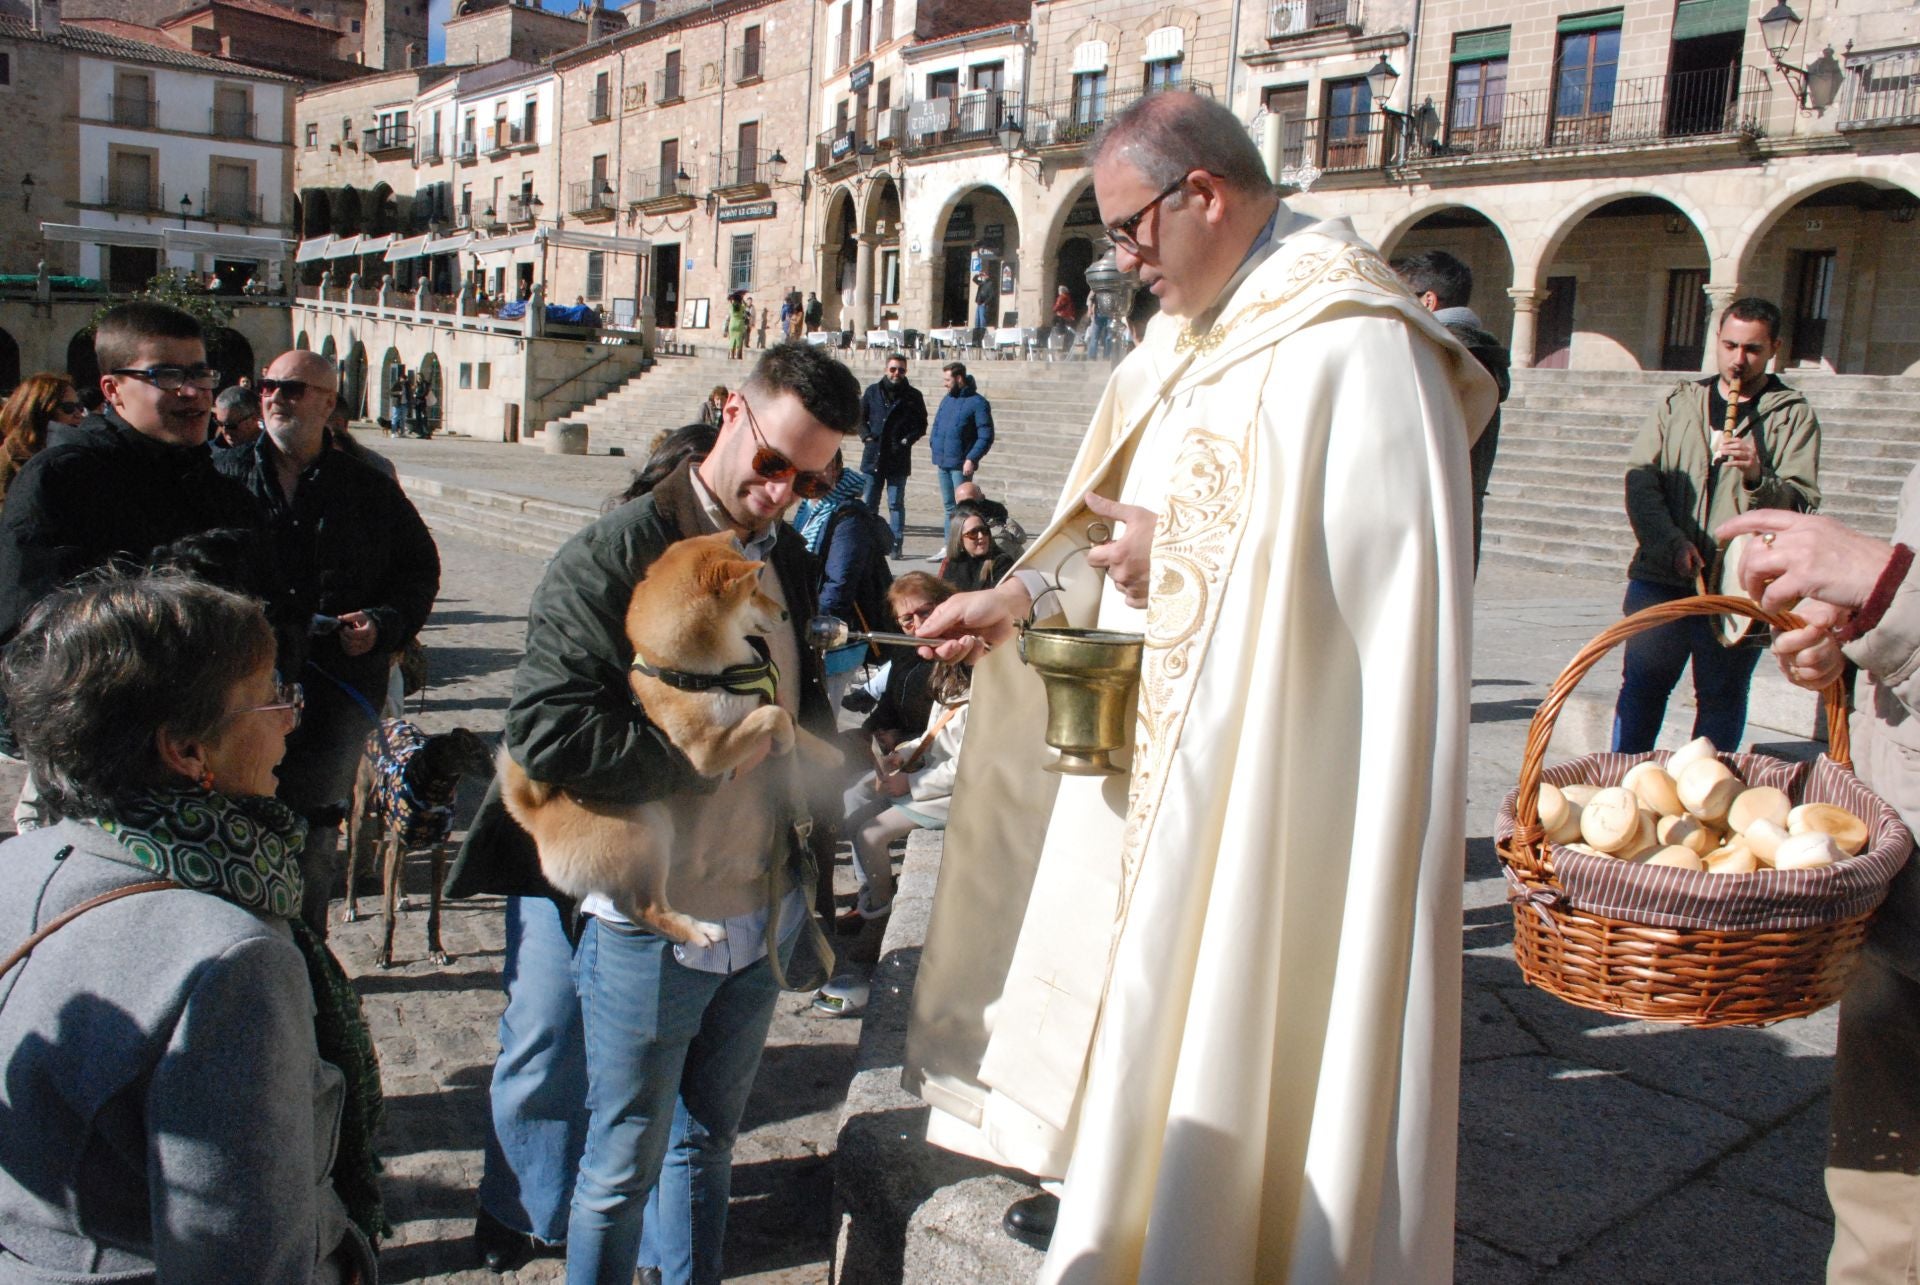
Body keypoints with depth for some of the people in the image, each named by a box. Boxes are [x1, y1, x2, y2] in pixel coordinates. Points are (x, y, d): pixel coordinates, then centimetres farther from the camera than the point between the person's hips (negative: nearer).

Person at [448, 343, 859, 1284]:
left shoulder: (788, 560, 9)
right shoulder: (613, 556, -14)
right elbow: (548, 733, -24)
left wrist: (803, 748, 1)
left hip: (764, 914, 6)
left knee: (708, 1142, 22)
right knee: (625, 1165, 10)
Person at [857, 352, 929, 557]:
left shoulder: (913, 396, 3)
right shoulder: (872, 392, 8)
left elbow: (921, 425, 7)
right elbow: (860, 418, 13)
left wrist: (907, 440, -8)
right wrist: (867, 436, -3)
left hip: (898, 459, -2)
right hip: (873, 457, 2)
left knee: (896, 504, 0)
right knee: (870, 503, 7)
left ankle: (896, 545, 3)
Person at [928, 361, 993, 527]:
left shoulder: (977, 403, -8)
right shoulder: (946, 400, 13)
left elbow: (986, 437, -12)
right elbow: (936, 426, 20)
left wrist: (971, 459, -19)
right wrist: (936, 454, 10)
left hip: (961, 465, -7)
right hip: (942, 464, 7)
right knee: (949, 507, 13)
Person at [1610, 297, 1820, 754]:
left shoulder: (1794, 416, 6)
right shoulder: (1679, 403, 12)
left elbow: (1801, 503, -2)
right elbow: (1640, 477, 2)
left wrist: (1758, 476, -23)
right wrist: (1673, 541, -12)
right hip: (1660, 578, 2)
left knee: (1722, 699, 5)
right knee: (1641, 686, 7)